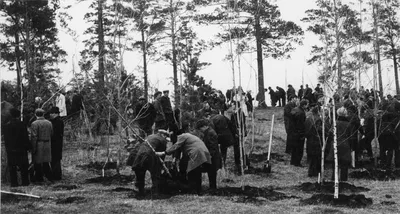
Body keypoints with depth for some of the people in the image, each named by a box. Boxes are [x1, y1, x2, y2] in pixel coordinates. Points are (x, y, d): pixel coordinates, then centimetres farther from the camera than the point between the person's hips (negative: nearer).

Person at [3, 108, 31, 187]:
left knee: (12, 168, 7)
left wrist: (7, 148, 13)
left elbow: (5, 139, 6)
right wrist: (28, 147, 0)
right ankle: (25, 182, 10)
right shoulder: (21, 125, -10)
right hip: (21, 149, -2)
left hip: (10, 150, 3)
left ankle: (14, 183, 7)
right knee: (23, 167, 7)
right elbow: (25, 138, -8)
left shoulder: (6, 126, 1)